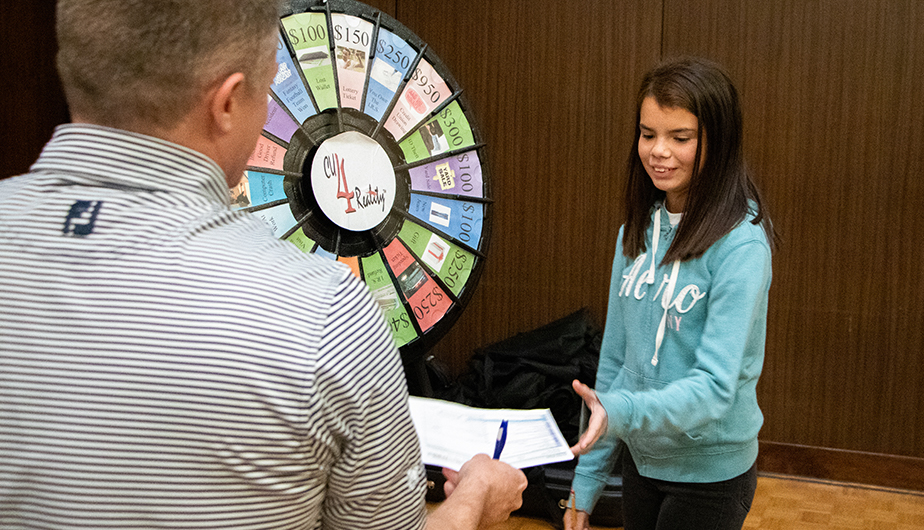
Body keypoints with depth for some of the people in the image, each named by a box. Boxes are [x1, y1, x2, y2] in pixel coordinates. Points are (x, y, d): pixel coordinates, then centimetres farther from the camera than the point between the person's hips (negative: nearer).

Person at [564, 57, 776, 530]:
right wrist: (586, 482, 6)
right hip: (640, 458, 6)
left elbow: (714, 386, -24)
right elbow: (614, 357, 4)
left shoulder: (740, 244, -20)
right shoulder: (638, 231, 0)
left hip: (709, 473, -5)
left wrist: (618, 412, -41)